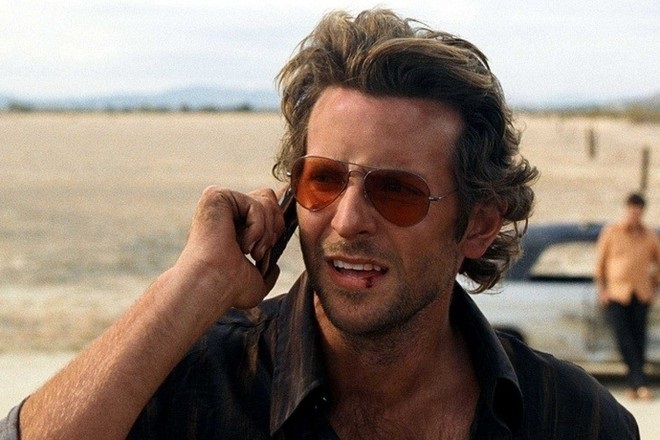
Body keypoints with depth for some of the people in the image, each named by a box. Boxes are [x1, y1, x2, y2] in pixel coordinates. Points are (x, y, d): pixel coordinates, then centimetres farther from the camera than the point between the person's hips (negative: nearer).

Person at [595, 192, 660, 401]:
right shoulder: (611, 232, 2)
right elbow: (600, 261, 7)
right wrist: (602, 288, 2)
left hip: (641, 296, 2)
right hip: (616, 294, -2)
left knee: (638, 339, 2)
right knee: (624, 339, -12)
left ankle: (634, 385, 10)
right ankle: (641, 382, -11)